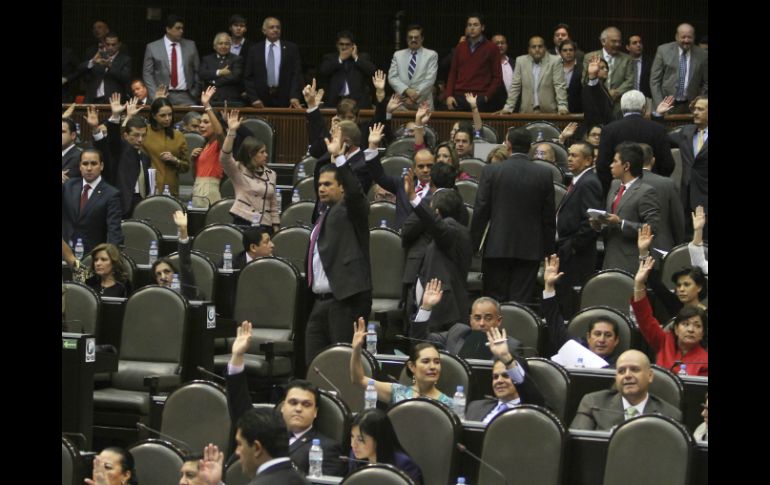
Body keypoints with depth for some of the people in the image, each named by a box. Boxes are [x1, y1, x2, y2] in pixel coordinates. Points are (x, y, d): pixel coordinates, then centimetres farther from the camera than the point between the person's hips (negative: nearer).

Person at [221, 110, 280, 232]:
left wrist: (276, 227, 11)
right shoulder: (238, 170, 0)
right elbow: (224, 157, -19)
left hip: (265, 226, 4)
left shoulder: (270, 174, 14)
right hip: (243, 222, -4)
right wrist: (231, 131, -28)